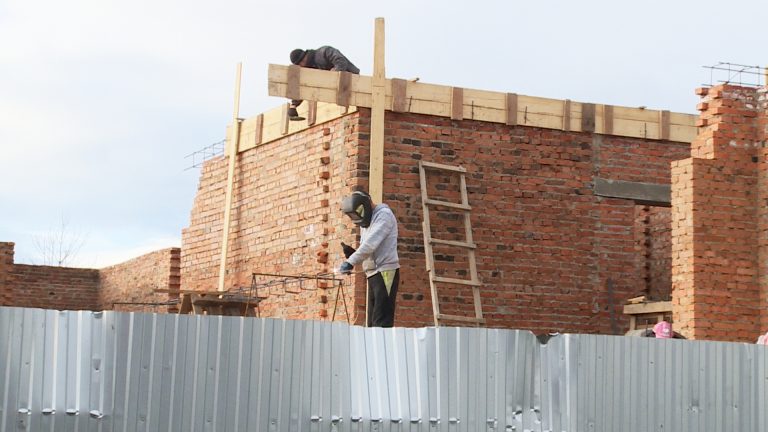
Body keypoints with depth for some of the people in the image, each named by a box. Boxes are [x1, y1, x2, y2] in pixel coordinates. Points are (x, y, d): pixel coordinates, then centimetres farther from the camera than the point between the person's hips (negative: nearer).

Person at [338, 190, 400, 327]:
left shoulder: (383, 215, -6)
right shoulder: (366, 224, 22)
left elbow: (371, 244, -19)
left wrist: (350, 262, -23)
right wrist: (351, 253, 1)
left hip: (385, 271, -9)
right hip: (372, 274, 9)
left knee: (381, 321, -15)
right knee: (373, 322, 3)